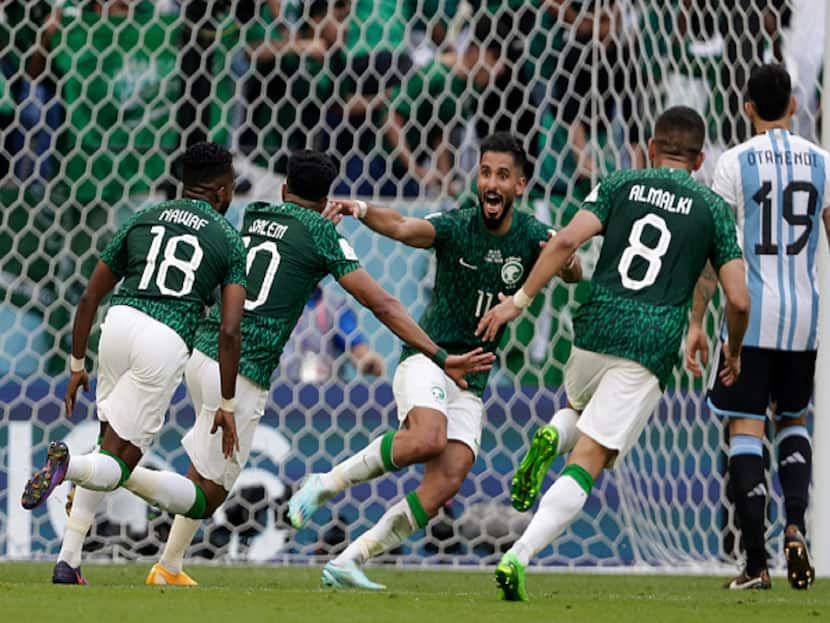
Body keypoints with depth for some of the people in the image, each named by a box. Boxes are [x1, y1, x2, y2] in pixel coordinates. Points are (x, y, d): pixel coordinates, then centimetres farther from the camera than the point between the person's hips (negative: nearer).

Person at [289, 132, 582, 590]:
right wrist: (360, 210, -47)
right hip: (428, 359, -4)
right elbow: (403, 228, -26)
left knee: (447, 482, -14)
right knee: (428, 438, -33)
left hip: (471, 381, 4)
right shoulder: (456, 226, -9)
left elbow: (574, 275, -7)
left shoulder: (531, 236, 2)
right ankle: (327, 484, -14)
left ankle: (348, 562, -7)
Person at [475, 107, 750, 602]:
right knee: (587, 463, -4)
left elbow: (568, 240, -5)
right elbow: (739, 300, 2)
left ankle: (553, 438, -2)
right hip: (652, 348, -2)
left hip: (596, 329, 2)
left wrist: (521, 300, -2)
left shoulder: (621, 185, 11)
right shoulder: (713, 208, 8)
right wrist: (734, 353, 20)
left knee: (580, 410, 35)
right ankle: (518, 558, -23)